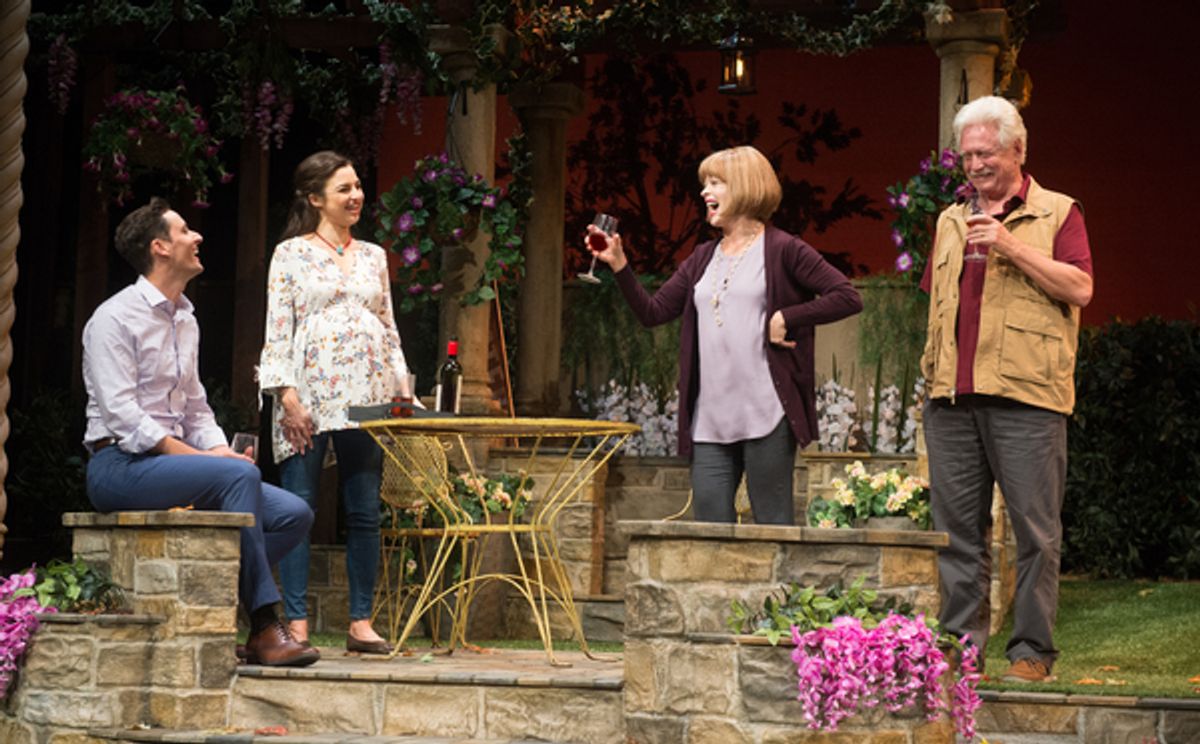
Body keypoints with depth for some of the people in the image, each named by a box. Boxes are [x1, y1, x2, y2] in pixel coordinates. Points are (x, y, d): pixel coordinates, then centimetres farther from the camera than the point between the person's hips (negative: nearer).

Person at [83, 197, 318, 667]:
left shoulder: (185, 322, 19)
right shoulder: (116, 318, -7)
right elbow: (122, 416, -16)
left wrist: (219, 449, 0)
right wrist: (198, 455, -21)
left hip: (175, 461, 8)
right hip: (122, 466, -8)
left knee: (293, 514, -7)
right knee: (240, 476, -31)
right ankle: (264, 630, -29)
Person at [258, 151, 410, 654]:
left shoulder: (373, 256, 18)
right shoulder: (291, 254, 4)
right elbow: (278, 330, -2)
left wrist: (403, 391, 11)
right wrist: (288, 395, -12)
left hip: (366, 396, 4)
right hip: (311, 393, -4)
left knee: (365, 510, 1)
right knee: (299, 508, -5)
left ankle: (361, 623, 5)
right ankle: (297, 624, -4)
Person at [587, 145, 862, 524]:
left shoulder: (782, 250, 0)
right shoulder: (702, 259, 18)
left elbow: (847, 297, -6)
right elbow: (652, 312, 15)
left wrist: (786, 318, -11)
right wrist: (619, 265, 5)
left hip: (766, 416, -6)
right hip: (711, 418, 6)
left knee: (773, 523, -2)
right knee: (709, 518, 2)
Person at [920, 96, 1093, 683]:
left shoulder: (1057, 213, 5)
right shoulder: (951, 222, 21)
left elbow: (1080, 288, -7)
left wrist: (1013, 247, -13)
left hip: (1026, 394, -5)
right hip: (952, 395, 5)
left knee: (1035, 529, -5)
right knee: (957, 527, 5)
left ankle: (1032, 651, 0)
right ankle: (959, 643, 10)